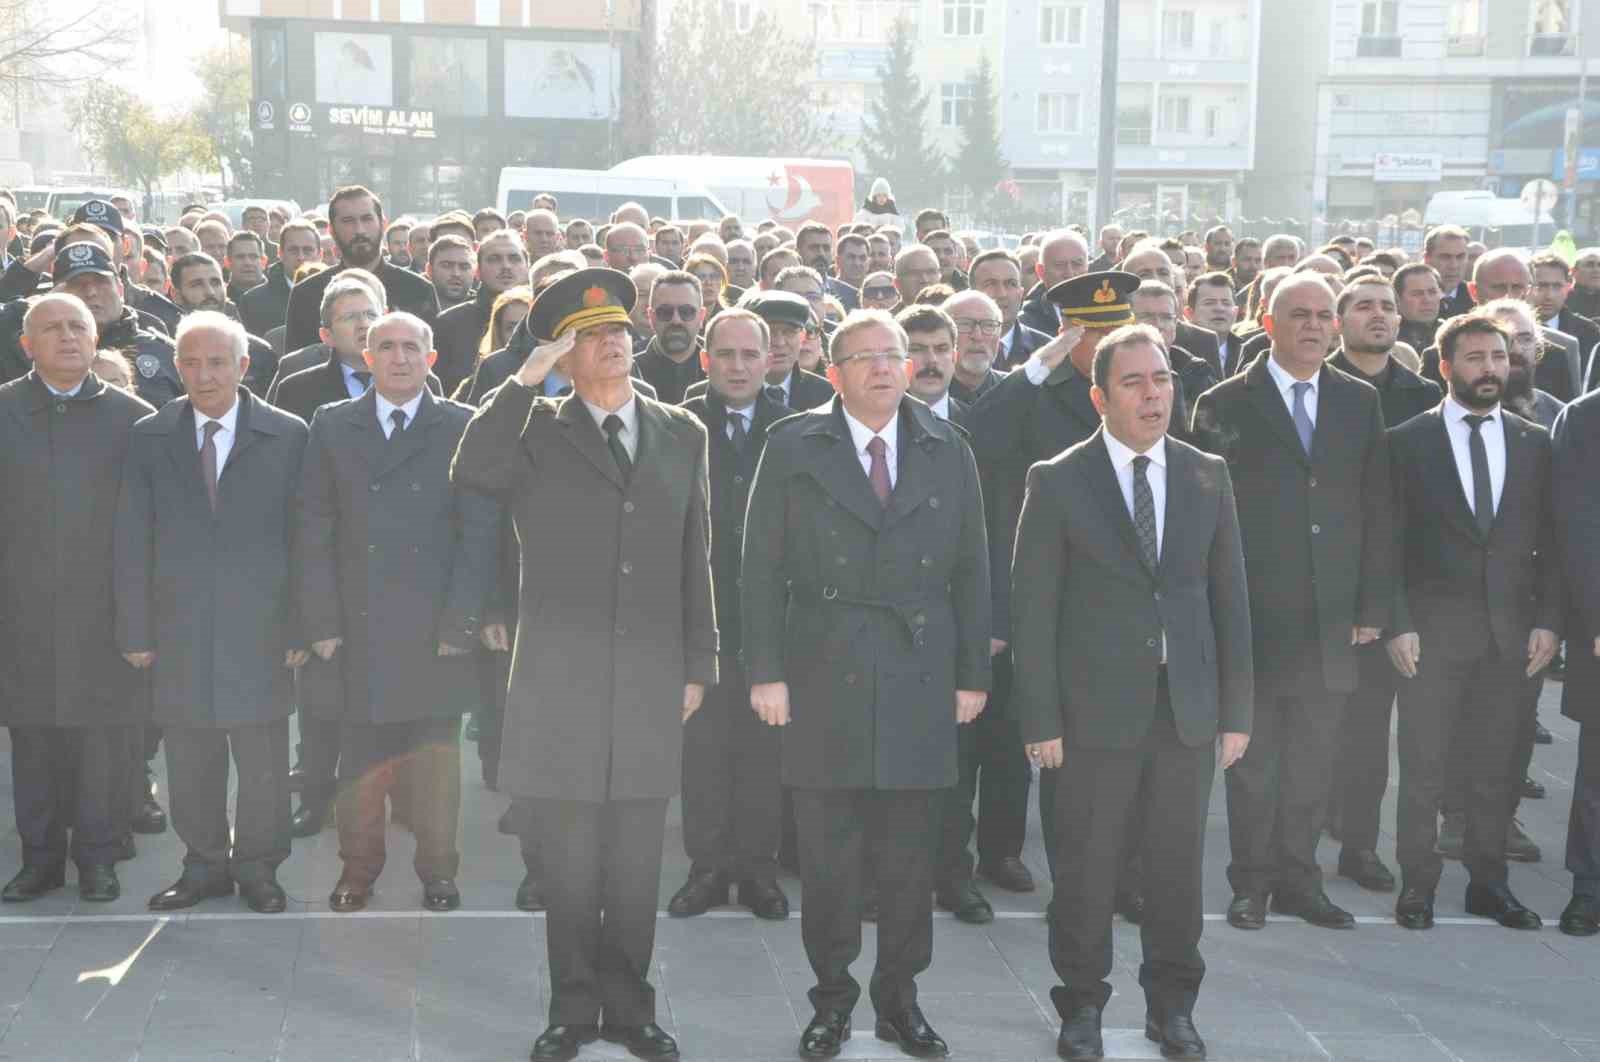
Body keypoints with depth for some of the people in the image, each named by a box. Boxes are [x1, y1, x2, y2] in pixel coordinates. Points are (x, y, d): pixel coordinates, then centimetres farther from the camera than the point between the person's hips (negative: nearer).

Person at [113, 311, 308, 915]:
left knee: (263, 763, 4)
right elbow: (132, 543, 4)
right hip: (179, 632, 2)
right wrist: (135, 632, 0)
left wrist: (303, 628, -4)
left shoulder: (287, 435, 0)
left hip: (261, 631, -2)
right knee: (189, 763, 8)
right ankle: (205, 865, 23)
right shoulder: (150, 437, 5)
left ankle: (258, 867, 19)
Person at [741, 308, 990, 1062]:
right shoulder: (793, 447, 1)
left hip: (920, 680, 2)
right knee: (828, 853, 3)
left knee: (911, 852, 6)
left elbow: (970, 569, 8)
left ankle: (899, 995, 20)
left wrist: (973, 674, 5)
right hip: (824, 680, -2)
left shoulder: (947, 450, 8)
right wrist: (765, 672, -5)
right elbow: (762, 567, 0)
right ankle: (832, 999, 17)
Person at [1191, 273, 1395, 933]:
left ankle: (1298, 879, 20)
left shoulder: (1359, 403, 10)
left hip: (1331, 620, 3)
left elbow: (1377, 511, 10)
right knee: (1253, 761, 4)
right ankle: (1252, 884, 15)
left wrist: (1372, 605, 5)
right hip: (1253, 617, -3)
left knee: (1312, 761, 9)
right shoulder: (1226, 405, -1)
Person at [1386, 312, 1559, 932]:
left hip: (1511, 629, 3)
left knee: (1494, 766, 7)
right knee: (1423, 766, 2)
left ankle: (1488, 882, 18)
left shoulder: (1534, 443, 10)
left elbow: (1549, 541, 9)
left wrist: (1548, 620, 0)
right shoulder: (1407, 441, 0)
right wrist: (1398, 623, -9)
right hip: (1433, 627, -3)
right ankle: (1417, 885, 11)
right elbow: (1389, 542, -2)